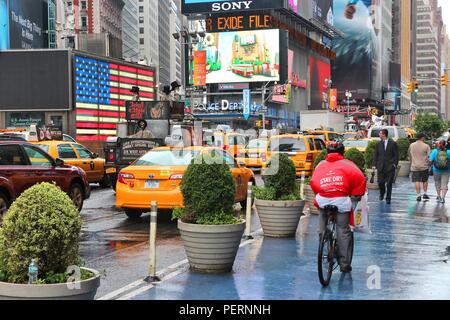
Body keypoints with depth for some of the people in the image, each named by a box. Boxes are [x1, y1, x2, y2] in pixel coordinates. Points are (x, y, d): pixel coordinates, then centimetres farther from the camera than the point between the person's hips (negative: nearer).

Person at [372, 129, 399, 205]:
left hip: (390, 166, -3)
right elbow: (376, 155, 11)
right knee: (380, 182, 0)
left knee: (389, 184, -2)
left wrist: (395, 164, -8)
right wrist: (375, 165, 3)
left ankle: (388, 198, 8)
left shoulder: (393, 143, -1)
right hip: (381, 166, 3)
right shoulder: (379, 144, 9)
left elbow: (396, 155, 0)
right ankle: (382, 193, 29)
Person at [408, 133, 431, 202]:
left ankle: (419, 195, -4)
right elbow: (429, 156, -11)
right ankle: (425, 193, 16)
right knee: (425, 180, 16)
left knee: (417, 181, 0)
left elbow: (409, 154, 14)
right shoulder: (426, 146, -7)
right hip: (424, 166, -1)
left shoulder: (411, 145, 3)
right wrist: (428, 163, 4)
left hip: (414, 167, 1)